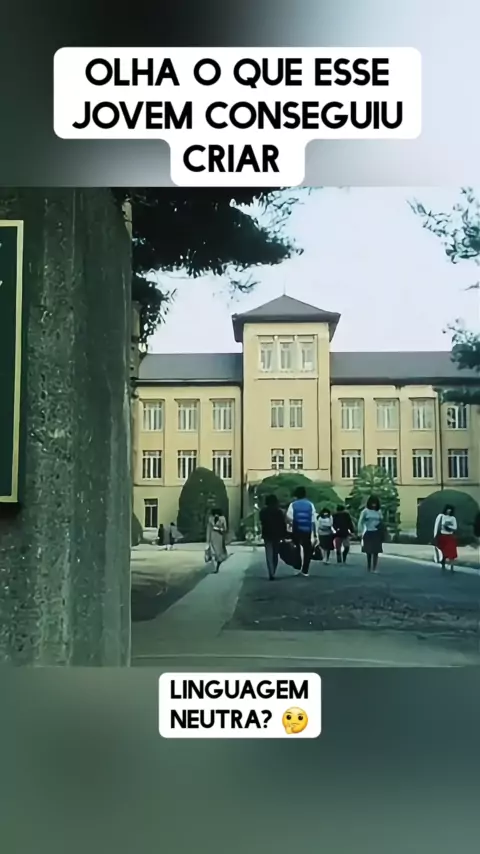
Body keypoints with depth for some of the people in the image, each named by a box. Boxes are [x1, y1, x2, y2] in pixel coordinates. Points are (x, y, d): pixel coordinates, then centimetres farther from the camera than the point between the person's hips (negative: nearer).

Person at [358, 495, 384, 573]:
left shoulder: (379, 511, 7)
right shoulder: (365, 511, -2)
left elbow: (381, 522, 11)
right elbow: (360, 522, -2)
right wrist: (360, 532, -9)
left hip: (376, 533, 2)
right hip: (368, 533, -2)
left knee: (376, 551, -4)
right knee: (368, 551, 6)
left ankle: (374, 568, -2)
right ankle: (369, 567, 16)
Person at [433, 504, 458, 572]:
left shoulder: (453, 518, 4)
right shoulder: (440, 516, -1)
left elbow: (455, 528, -4)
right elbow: (436, 526, -3)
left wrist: (447, 526, -18)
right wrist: (435, 536, -7)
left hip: (450, 537, 1)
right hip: (442, 537, -1)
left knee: (452, 553, -6)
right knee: (443, 553, 6)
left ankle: (451, 568, -1)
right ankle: (443, 566, 19)